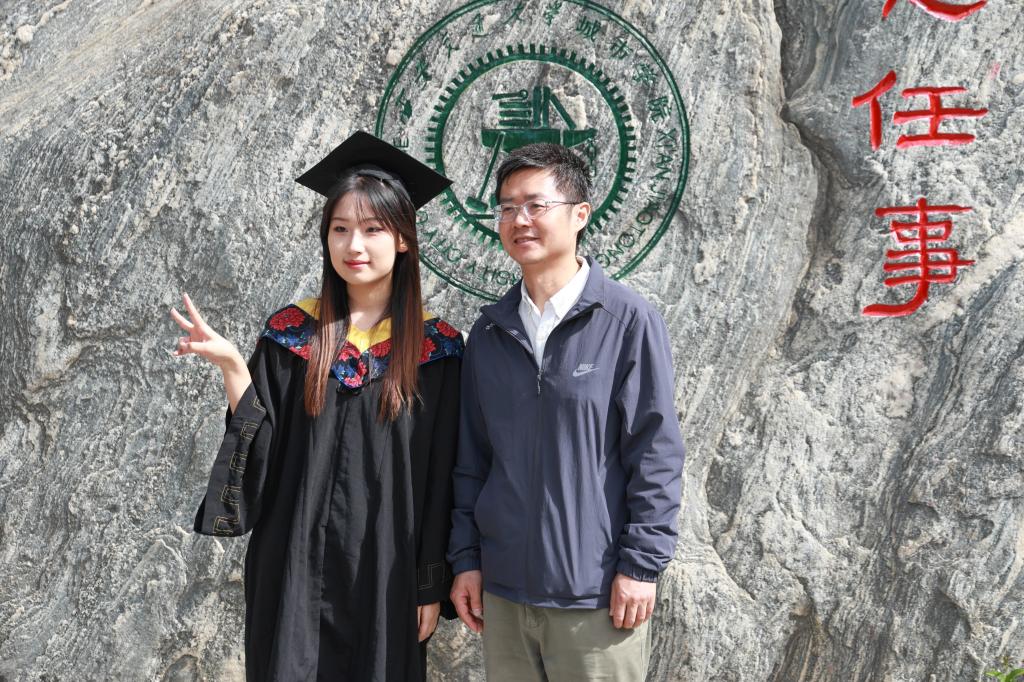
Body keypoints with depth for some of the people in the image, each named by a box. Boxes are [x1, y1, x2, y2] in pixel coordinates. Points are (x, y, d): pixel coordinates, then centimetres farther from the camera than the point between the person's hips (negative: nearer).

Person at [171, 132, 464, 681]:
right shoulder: (291, 334, 1)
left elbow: (441, 478, -2)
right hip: (297, 570, 1)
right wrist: (232, 367, -14)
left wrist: (432, 586, -3)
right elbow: (262, 453, -2)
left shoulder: (436, 347, -2)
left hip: (387, 574, -1)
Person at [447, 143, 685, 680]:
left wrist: (641, 564, -10)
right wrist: (465, 558, 7)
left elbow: (656, 452, -8)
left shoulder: (628, 322, -8)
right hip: (503, 590, 4)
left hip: (597, 595, -4)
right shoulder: (489, 331, 7)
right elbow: (472, 457, 11)